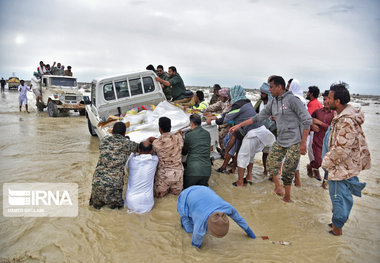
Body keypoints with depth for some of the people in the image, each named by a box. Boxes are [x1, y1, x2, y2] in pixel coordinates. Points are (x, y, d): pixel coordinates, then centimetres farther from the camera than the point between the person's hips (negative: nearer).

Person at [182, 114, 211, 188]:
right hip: (207, 169, 4)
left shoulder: (189, 135, -6)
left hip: (193, 170, -4)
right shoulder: (207, 134, 7)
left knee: (186, 187, 19)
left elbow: (184, 152, 7)